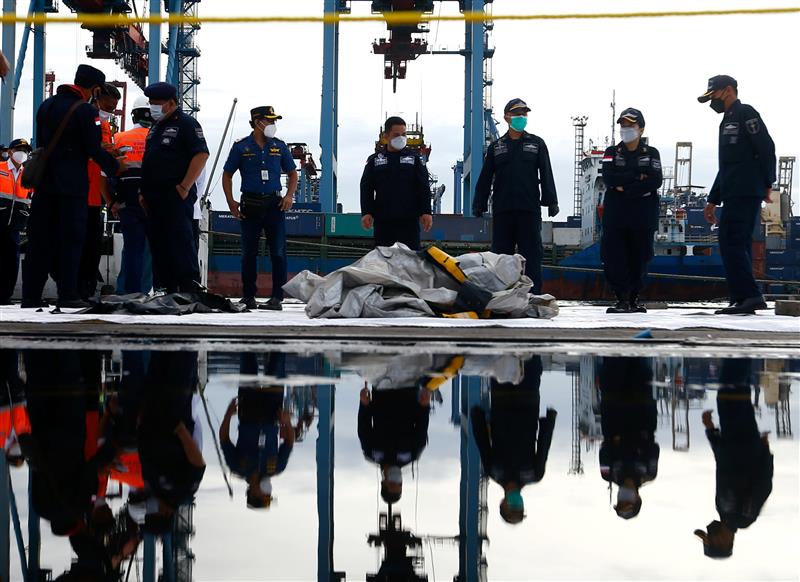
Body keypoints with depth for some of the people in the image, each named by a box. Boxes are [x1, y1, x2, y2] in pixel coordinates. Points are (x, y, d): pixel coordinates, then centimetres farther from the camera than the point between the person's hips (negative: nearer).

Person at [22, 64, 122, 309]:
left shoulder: (46, 105, 14)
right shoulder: (86, 110, -10)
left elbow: (41, 143, 18)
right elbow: (94, 149, -11)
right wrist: (115, 165, 4)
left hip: (44, 181, 7)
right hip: (72, 185, -7)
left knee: (39, 240, 7)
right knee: (70, 239, -2)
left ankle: (31, 295, 7)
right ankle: (68, 294, -3)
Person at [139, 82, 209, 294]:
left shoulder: (186, 124, -5)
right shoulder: (156, 127, 22)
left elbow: (201, 155, -15)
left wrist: (184, 187, -19)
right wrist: (144, 192, 18)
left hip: (176, 197, -9)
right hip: (154, 197, 9)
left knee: (181, 242, -13)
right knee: (158, 244, 8)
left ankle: (190, 290, -13)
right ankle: (169, 291, 13)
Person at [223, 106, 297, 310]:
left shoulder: (279, 146, 8)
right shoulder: (241, 147, 3)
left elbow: (292, 173, 16)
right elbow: (227, 174, 9)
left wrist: (289, 195, 0)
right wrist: (231, 201, -1)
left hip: (274, 204, 1)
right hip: (250, 205, -1)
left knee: (278, 252, -6)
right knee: (249, 253, 5)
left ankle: (277, 297, -2)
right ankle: (248, 297, 14)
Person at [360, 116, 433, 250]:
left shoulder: (414, 158, 9)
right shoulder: (374, 160, 10)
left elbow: (424, 187, 5)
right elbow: (366, 188, 7)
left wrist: (426, 212, -4)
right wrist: (366, 212, -5)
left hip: (409, 220, -1)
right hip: (382, 220, 1)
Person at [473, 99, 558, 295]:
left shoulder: (536, 144, 11)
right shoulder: (496, 147, 14)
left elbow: (546, 175, 5)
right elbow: (485, 178, 13)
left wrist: (551, 201, -4)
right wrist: (479, 204, 4)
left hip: (529, 210, -1)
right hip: (502, 210, 1)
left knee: (531, 254, -3)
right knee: (500, 253, 2)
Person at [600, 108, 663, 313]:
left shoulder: (651, 154, 10)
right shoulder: (611, 153, 12)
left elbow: (656, 181, -7)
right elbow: (609, 178, -7)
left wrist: (625, 187, -12)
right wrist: (638, 177, -11)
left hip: (643, 215, 0)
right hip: (615, 215, 0)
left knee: (639, 258, 1)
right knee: (613, 259, -8)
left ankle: (634, 299, 10)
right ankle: (622, 299, -5)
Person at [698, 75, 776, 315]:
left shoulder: (745, 113, -2)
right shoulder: (727, 122, 26)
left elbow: (766, 147, -12)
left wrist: (767, 183, -13)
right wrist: (713, 200, 27)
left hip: (746, 194, -10)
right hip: (734, 196, 10)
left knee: (732, 242, -15)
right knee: (736, 245, 6)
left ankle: (750, 296, -17)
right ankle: (741, 300, 6)